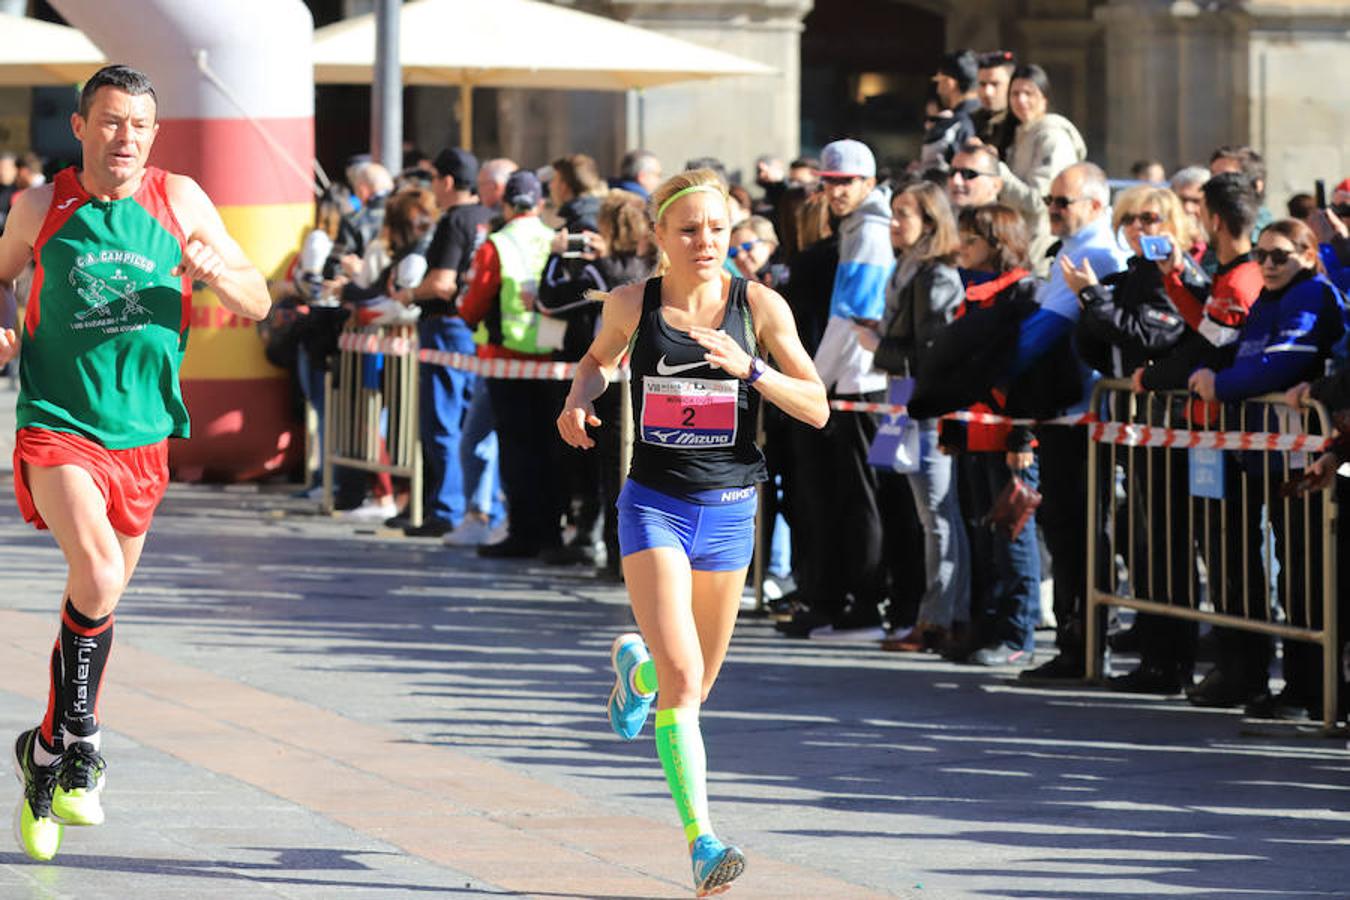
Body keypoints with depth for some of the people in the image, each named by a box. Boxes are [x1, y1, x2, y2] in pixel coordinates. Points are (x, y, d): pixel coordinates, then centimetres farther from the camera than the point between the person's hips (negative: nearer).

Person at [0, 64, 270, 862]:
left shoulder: (178, 201, 1)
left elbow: (259, 302, 4)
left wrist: (218, 272, -18)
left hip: (141, 435, 3)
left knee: (100, 592, 14)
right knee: (98, 576, -24)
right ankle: (80, 745, -8)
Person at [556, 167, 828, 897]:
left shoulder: (760, 307, -4)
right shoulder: (632, 305, -1)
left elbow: (817, 409, -5)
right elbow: (600, 357, 22)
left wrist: (750, 370, -21)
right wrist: (580, 398, 0)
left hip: (728, 510, 2)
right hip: (654, 506, -2)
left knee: (694, 686, 17)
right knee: (682, 681, -18)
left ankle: (637, 664, 53)